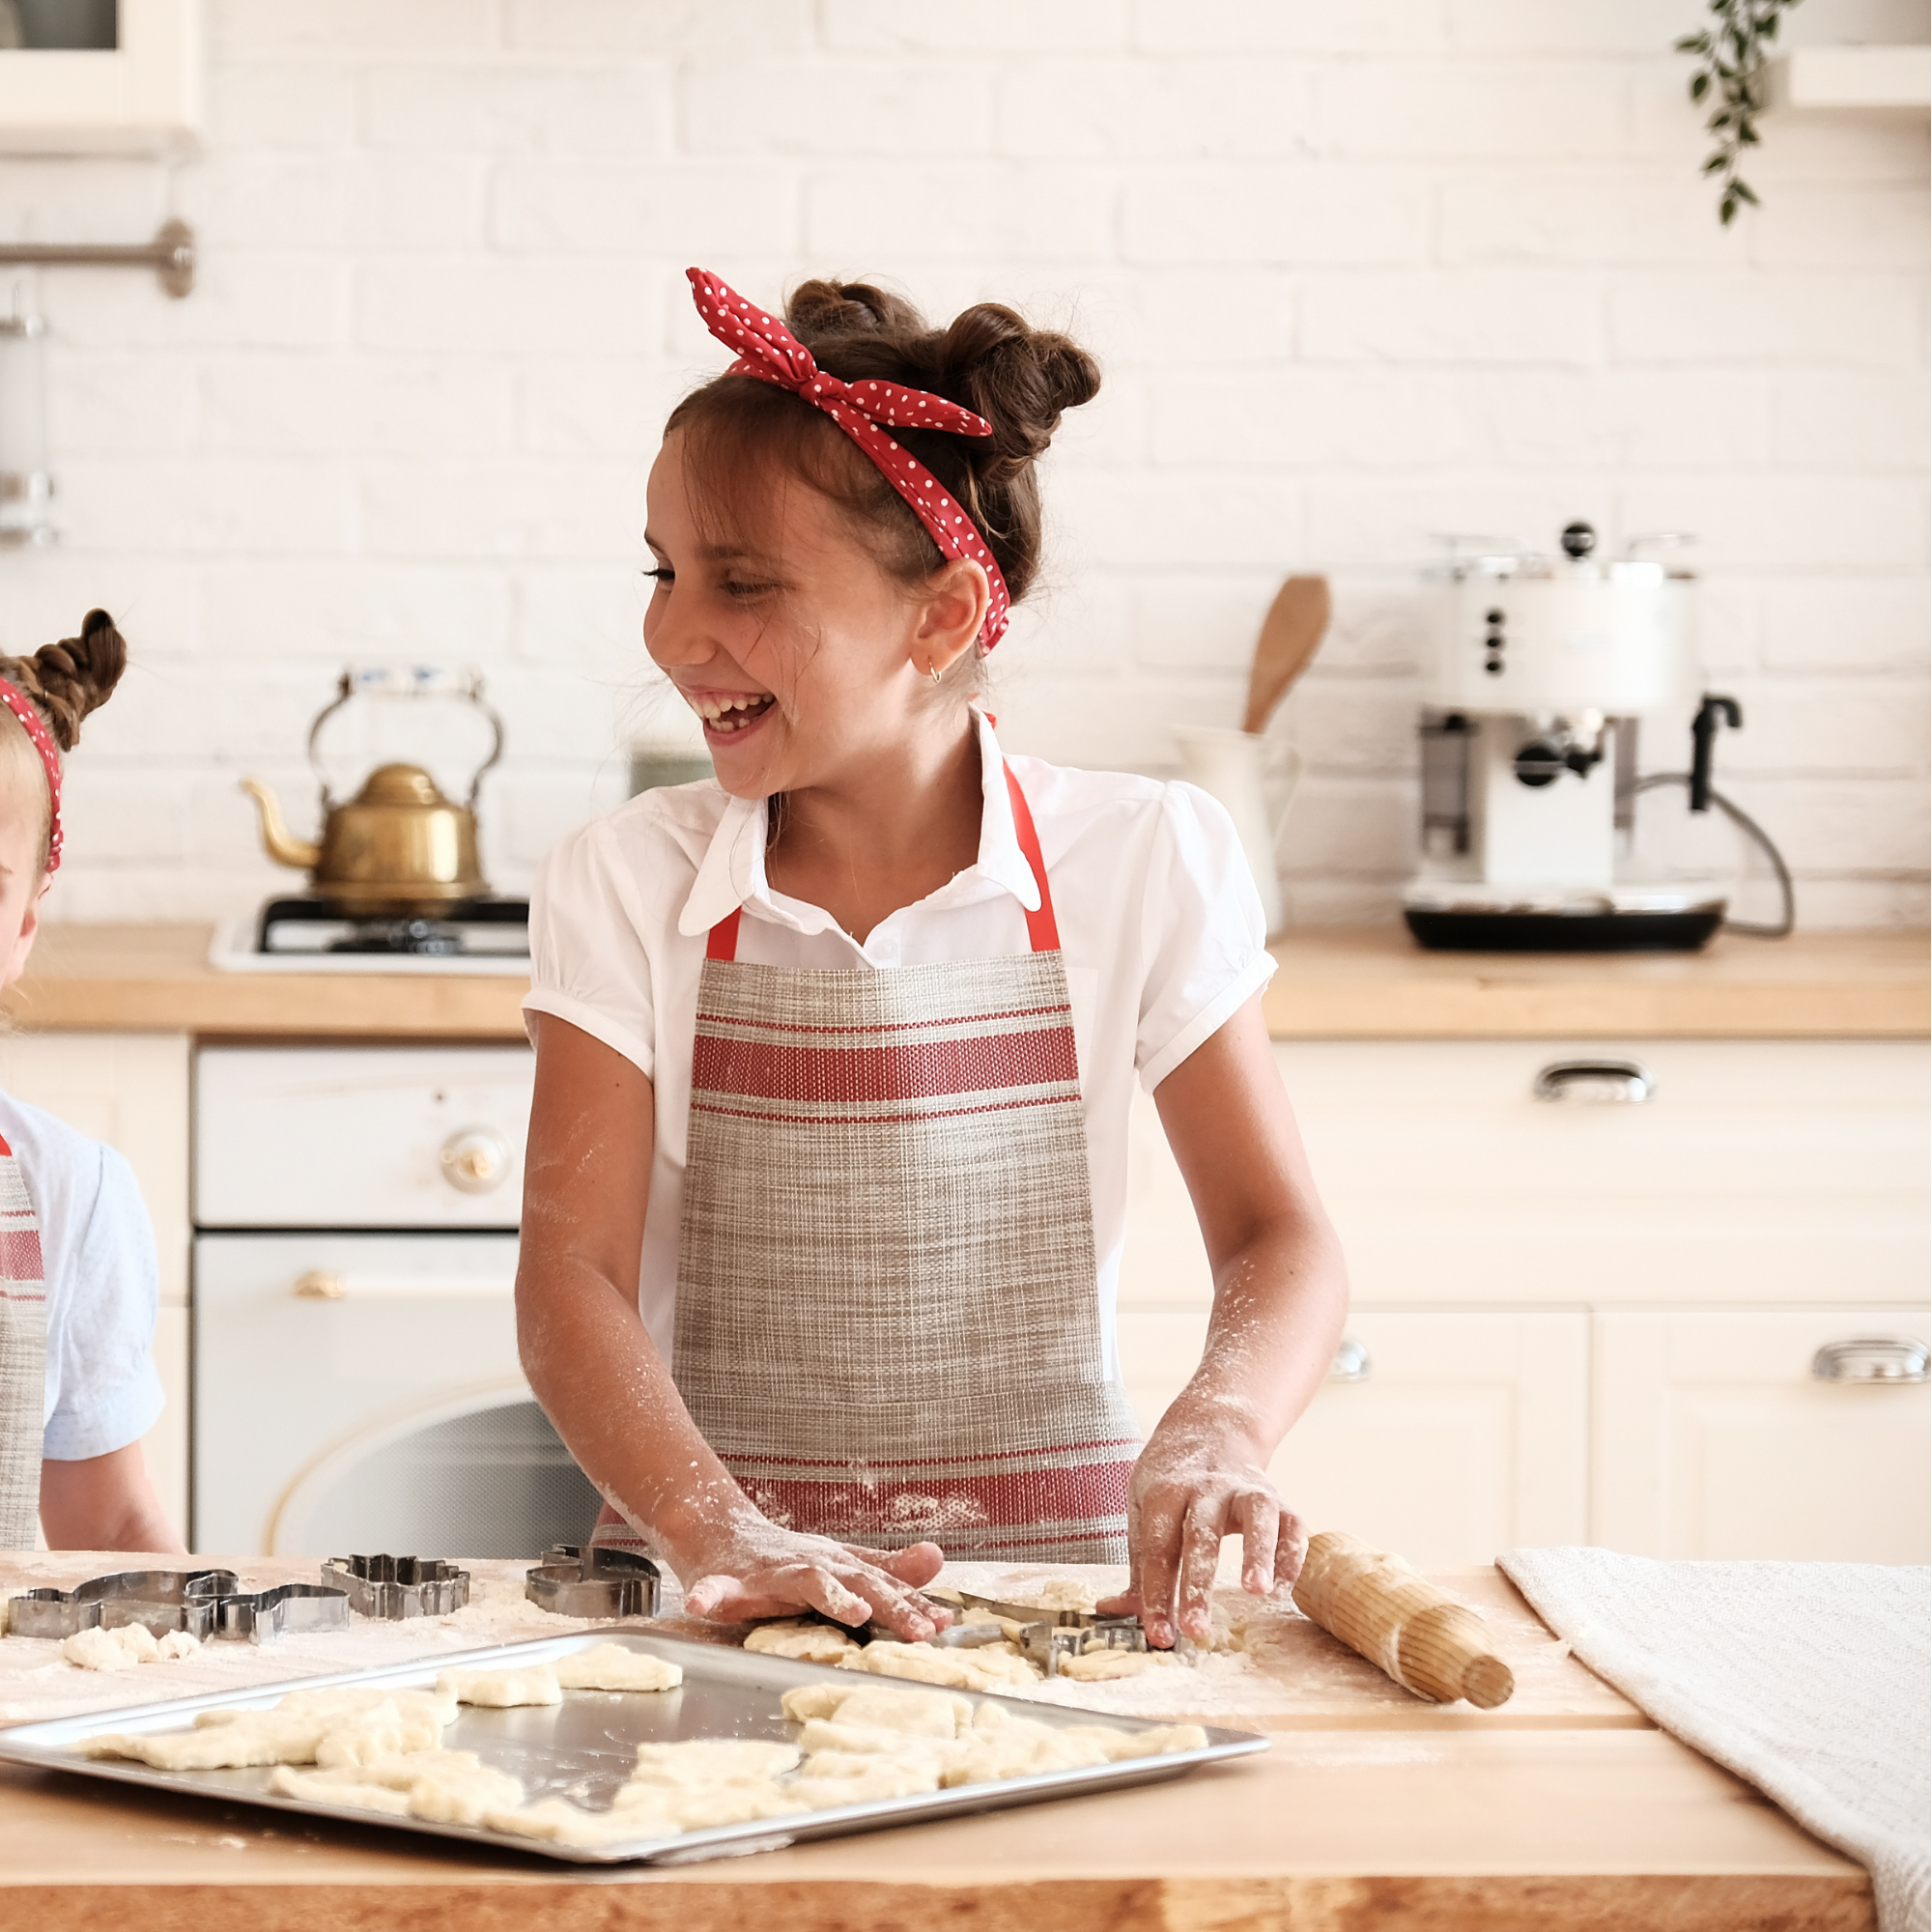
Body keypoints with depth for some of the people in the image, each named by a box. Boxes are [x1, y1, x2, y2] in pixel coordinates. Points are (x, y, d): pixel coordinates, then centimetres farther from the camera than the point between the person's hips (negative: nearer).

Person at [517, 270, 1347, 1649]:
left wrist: (1218, 1432, -22)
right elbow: (574, 1272, -5)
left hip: (1053, 1578, 0)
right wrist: (717, 1531, -24)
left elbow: (1279, 1239, 0)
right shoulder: (627, 889, 2)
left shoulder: (1146, 863, 0)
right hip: (718, 1593, 0)